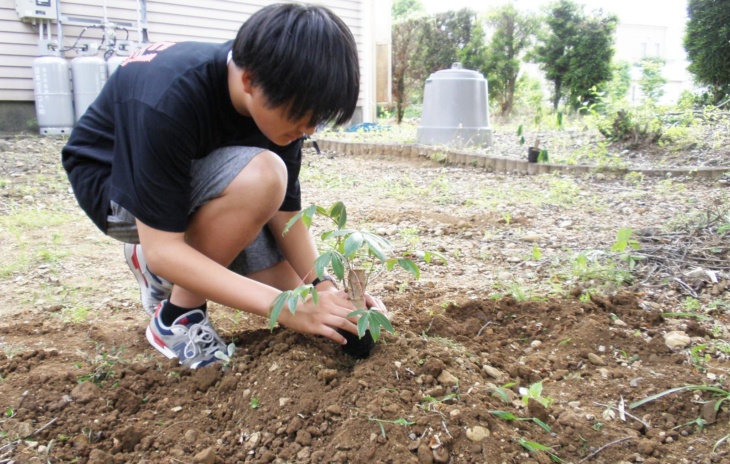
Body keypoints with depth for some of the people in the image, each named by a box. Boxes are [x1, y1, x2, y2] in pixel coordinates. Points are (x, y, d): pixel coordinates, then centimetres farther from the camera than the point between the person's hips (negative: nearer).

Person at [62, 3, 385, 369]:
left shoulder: (279, 101, -18)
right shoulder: (170, 101, -37)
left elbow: (285, 214, -12)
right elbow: (161, 248, -35)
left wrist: (326, 288, -26)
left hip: (193, 177, 6)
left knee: (294, 293, -3)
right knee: (259, 176, -35)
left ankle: (158, 268, 16)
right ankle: (177, 318, -14)